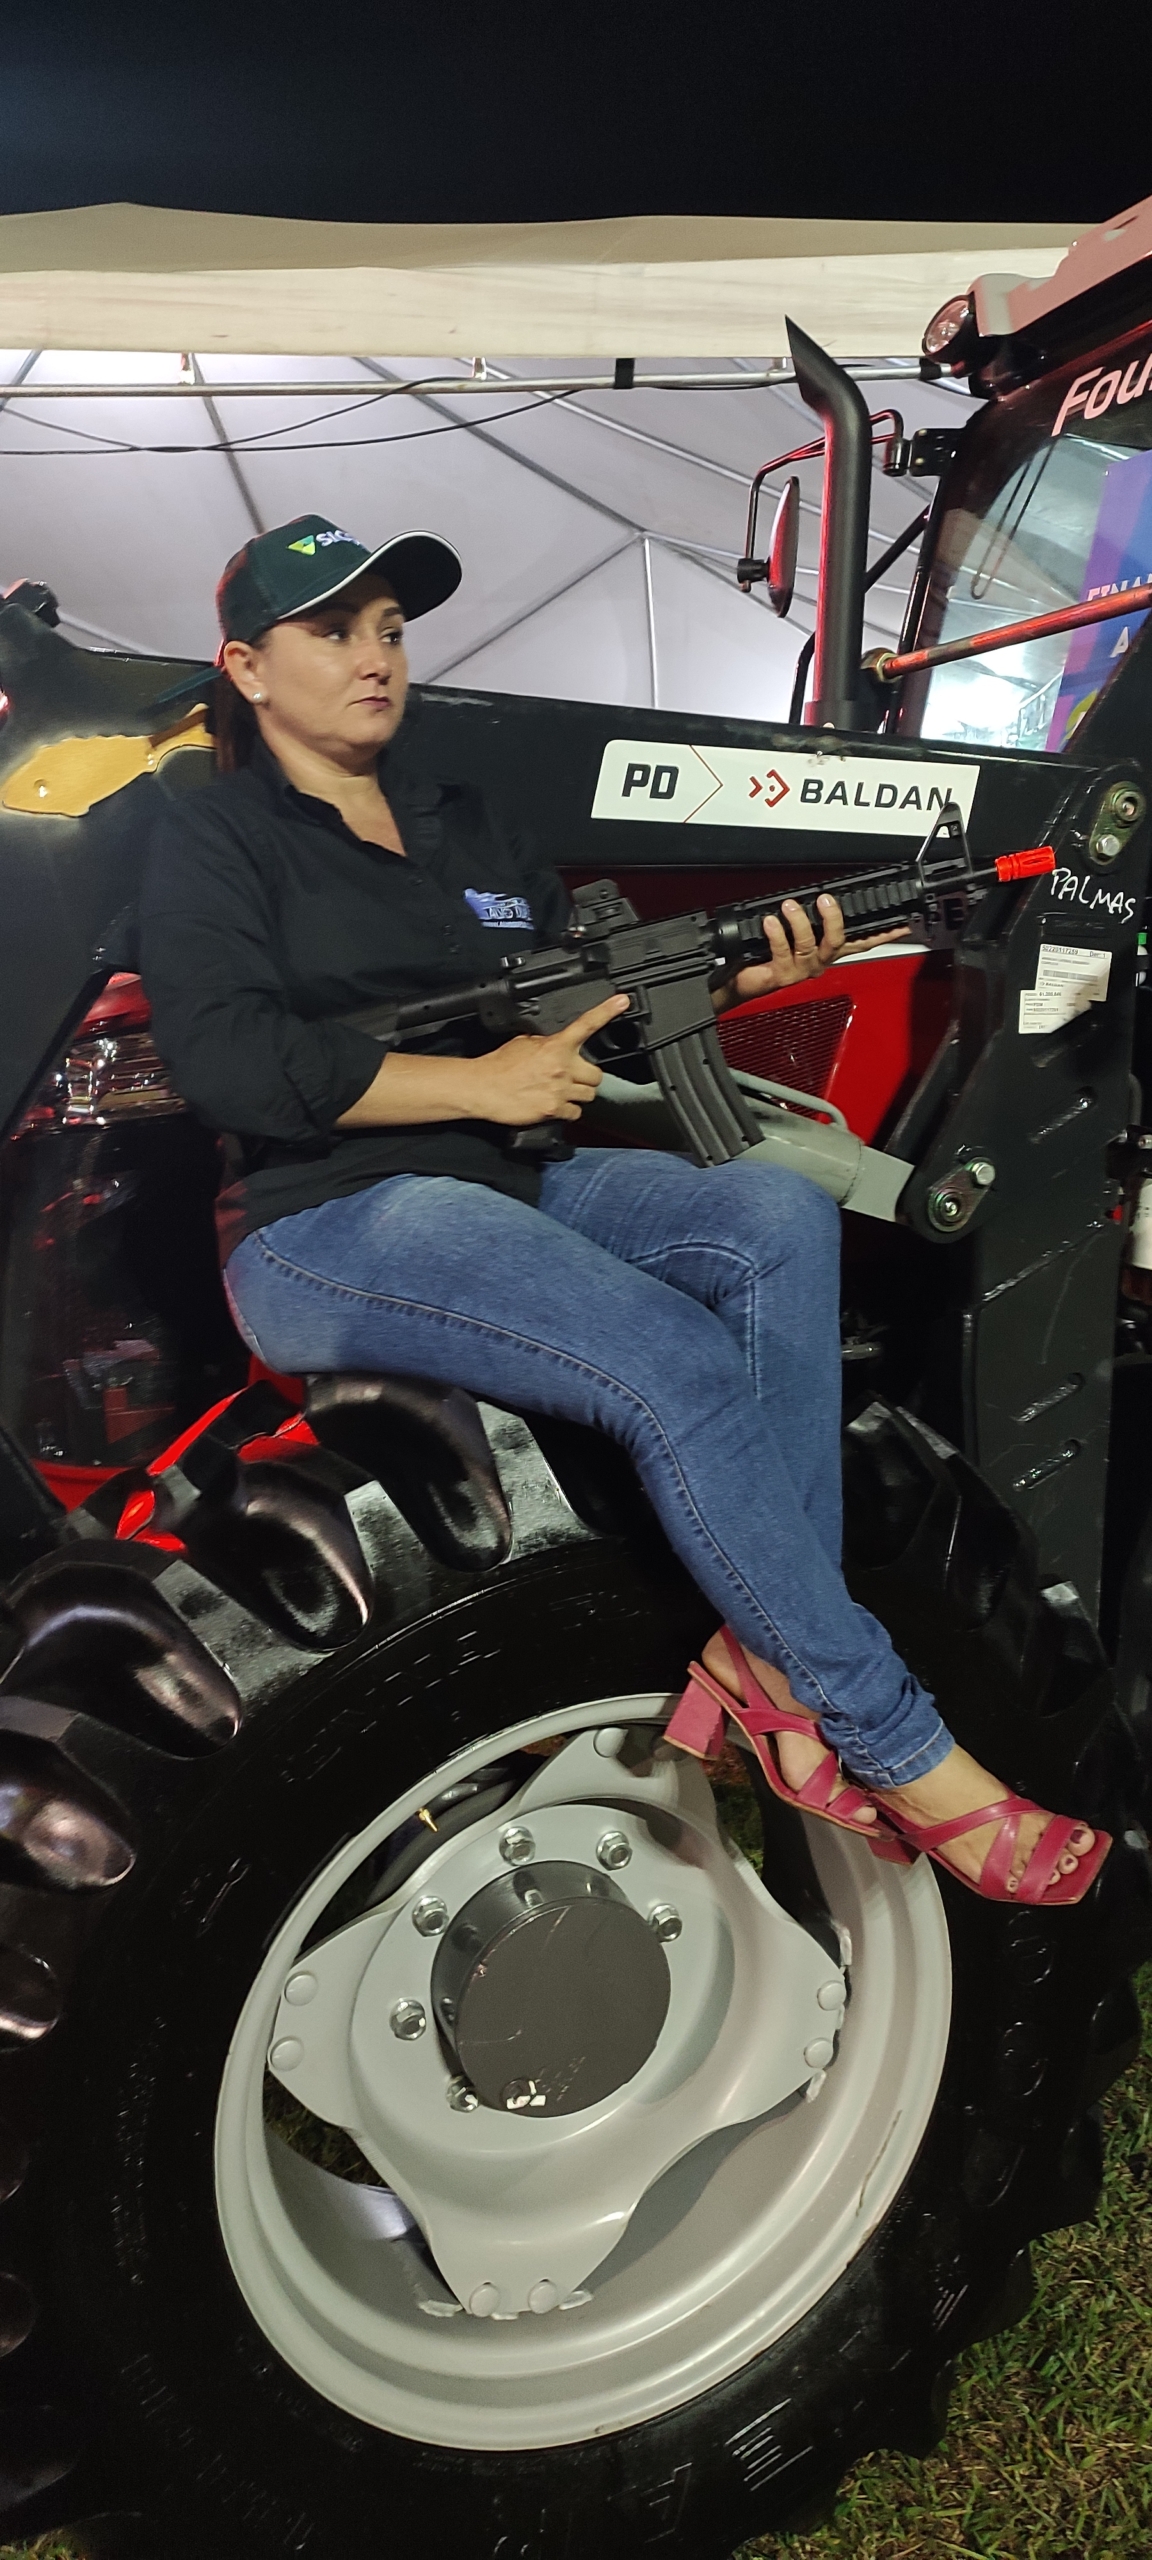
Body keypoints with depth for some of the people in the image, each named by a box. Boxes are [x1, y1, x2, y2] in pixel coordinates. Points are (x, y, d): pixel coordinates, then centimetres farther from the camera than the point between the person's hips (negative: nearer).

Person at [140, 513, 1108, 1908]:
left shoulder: (464, 827, 23)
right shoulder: (213, 843, 3)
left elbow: (599, 989, 20)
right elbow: (226, 1060, -13)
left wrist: (744, 972, 1)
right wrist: (478, 1082, -14)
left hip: (510, 1187, 7)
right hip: (327, 1232, -6)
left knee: (781, 1216, -21)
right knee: (680, 1368, -29)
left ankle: (768, 1660, -25)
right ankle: (896, 1751, -18)